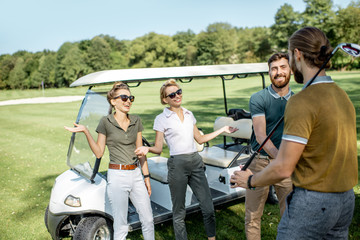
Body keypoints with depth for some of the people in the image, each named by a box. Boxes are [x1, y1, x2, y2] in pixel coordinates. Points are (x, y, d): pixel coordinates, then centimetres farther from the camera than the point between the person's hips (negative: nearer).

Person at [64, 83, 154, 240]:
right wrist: (86, 132, -13)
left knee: (148, 220, 10)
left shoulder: (136, 121, 6)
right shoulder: (106, 122, -4)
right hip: (117, 176, -4)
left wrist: (146, 177, 8)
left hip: (136, 174, 4)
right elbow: (99, 153, -3)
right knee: (121, 226, 6)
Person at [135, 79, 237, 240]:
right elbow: (158, 148, -2)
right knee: (179, 212, 6)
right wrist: (147, 149, -24)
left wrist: (223, 130, 19)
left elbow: (200, 139, 19)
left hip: (196, 162, 4)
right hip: (177, 165, -4)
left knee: (208, 208, 6)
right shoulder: (161, 119, -2)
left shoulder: (189, 115, 12)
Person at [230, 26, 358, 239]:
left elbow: (283, 168, -21)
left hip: (312, 201, -8)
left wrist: (250, 180, -4)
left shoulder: (302, 101, -21)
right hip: (346, 200, 8)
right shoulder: (343, 96, 5)